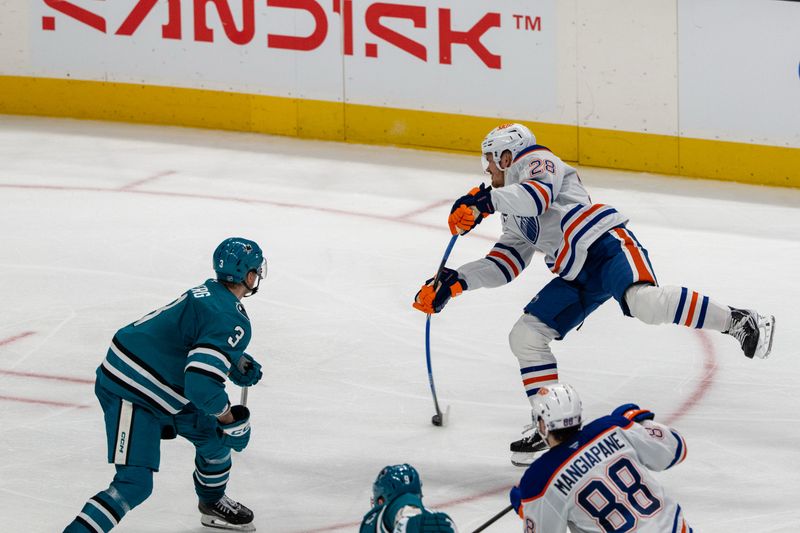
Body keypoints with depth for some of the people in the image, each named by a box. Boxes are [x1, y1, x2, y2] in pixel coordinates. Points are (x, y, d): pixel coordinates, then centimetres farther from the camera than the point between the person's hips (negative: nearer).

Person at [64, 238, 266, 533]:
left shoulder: (209, 292, 7)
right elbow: (201, 384, -30)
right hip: (129, 393, -10)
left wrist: (239, 365, 13)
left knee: (213, 434, 23)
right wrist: (230, 419, -15)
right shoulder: (232, 321, -23)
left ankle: (213, 504, 46)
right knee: (135, 483, -18)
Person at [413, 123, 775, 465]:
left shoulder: (535, 162, 5)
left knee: (644, 302, -36)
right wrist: (456, 281, 14)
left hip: (606, 243, -10)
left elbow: (537, 195, -18)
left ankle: (739, 323, -32)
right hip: (577, 277, 10)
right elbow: (503, 266, 25)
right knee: (525, 336, 3)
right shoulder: (513, 214, 31)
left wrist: (486, 199, -23)